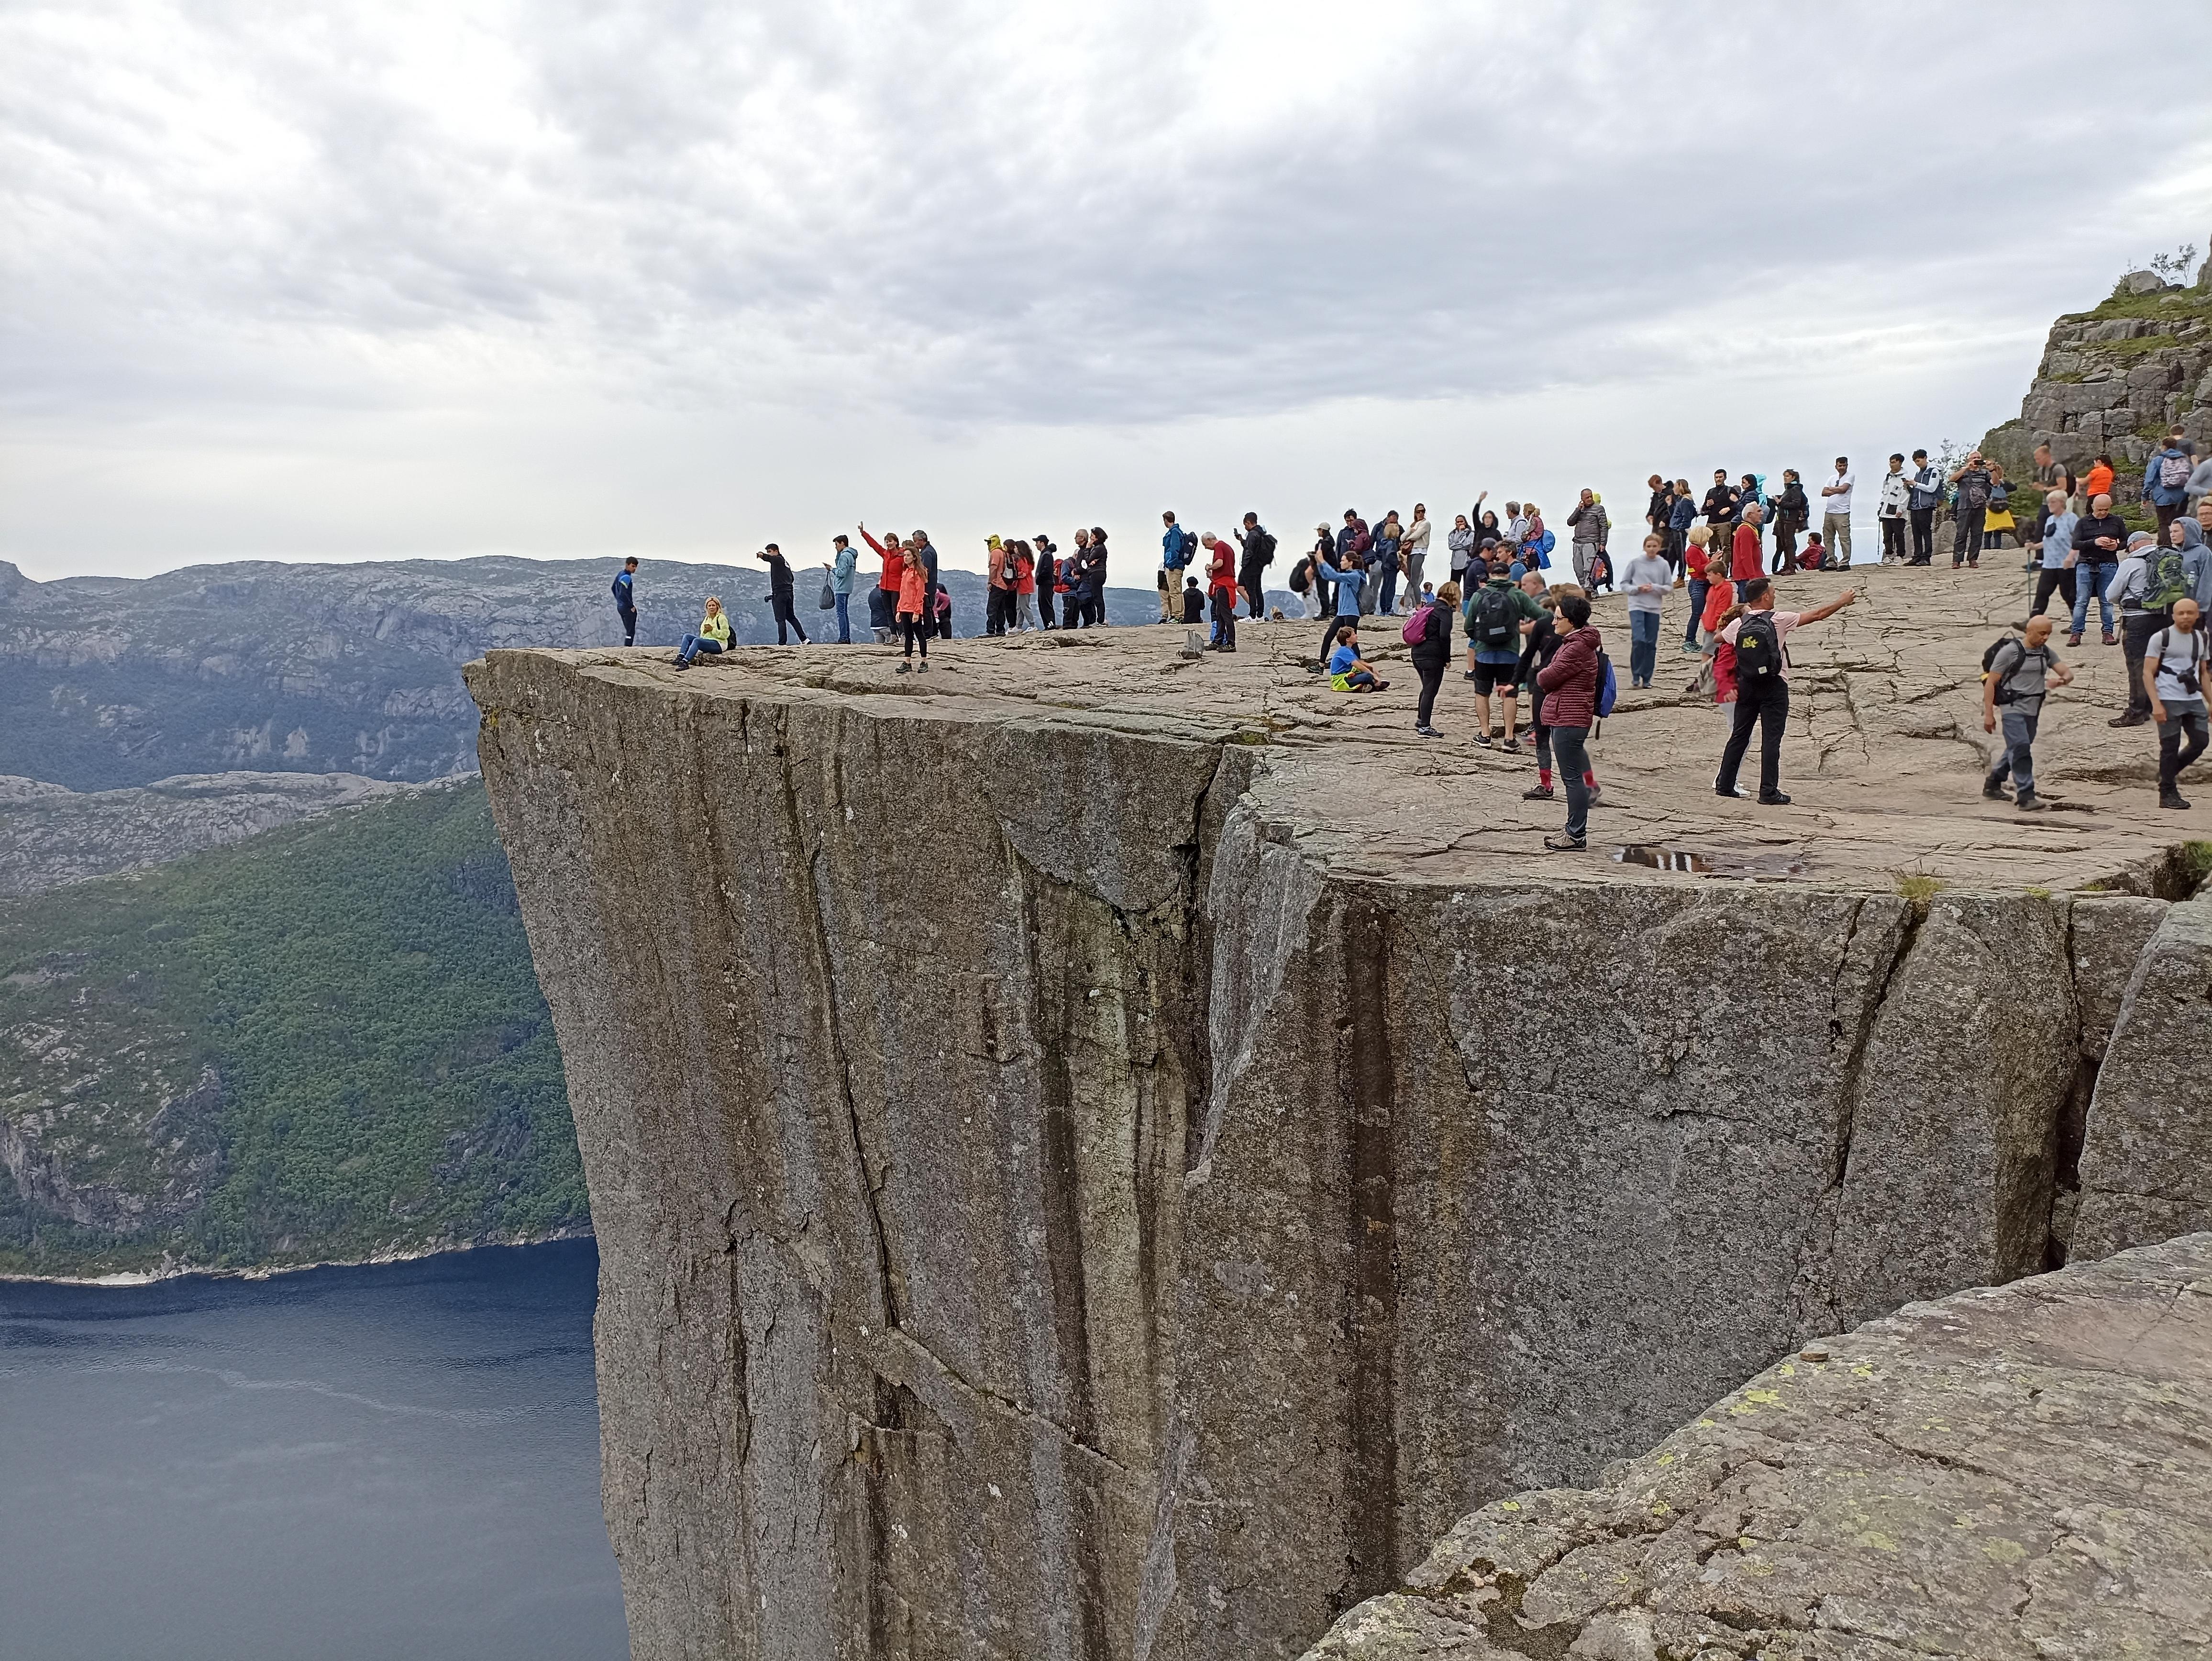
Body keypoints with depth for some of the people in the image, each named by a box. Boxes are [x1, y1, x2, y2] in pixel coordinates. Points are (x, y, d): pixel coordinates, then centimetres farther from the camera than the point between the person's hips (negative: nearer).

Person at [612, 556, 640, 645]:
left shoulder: (620, 574, 10)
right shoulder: (627, 577, -19)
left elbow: (614, 588, 21)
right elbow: (624, 594, -26)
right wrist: (632, 606, -16)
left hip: (620, 607, 10)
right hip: (628, 608, -10)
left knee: (629, 631, 17)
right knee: (631, 632, -6)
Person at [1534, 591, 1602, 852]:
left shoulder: (1577, 648, -18)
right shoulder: (1578, 643, 18)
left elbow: (1547, 679, -16)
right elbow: (1548, 679, 19)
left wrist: (1541, 674, 3)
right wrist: (1547, 677, -1)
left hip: (1568, 720, -11)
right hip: (1571, 718, 11)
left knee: (1572, 778, -6)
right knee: (1576, 776, 14)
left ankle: (1577, 836, -2)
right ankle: (1575, 831, 21)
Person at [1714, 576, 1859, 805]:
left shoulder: (1739, 624, 3)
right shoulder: (1778, 620, -9)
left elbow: (1717, 638, 23)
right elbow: (1817, 614, -4)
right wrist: (1842, 601, 11)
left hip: (1747, 685, 5)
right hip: (1774, 686, -4)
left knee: (1739, 736, 12)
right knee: (1771, 739, -3)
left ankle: (1724, 785, 16)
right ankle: (1769, 792, -3)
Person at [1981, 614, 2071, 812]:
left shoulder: (2046, 652, 8)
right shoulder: (2010, 651, -10)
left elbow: (2068, 674, 7)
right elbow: (1990, 683, -9)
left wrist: (2061, 680, -20)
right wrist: (1989, 713, -13)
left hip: (2033, 710, 7)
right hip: (2012, 708, -7)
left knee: (2017, 749, 15)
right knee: (2020, 748, -16)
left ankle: (1992, 784, 32)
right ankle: (2026, 796, -15)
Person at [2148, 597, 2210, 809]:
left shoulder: (2201, 638, 13)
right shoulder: (2161, 638, -5)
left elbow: (2203, 673, 20)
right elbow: (2148, 674, -8)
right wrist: (2156, 704, -16)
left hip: (2194, 700, 6)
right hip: (2169, 701, -6)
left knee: (2200, 741, 3)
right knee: (2170, 747, -2)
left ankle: (2168, 773, 25)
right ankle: (2167, 793, 6)